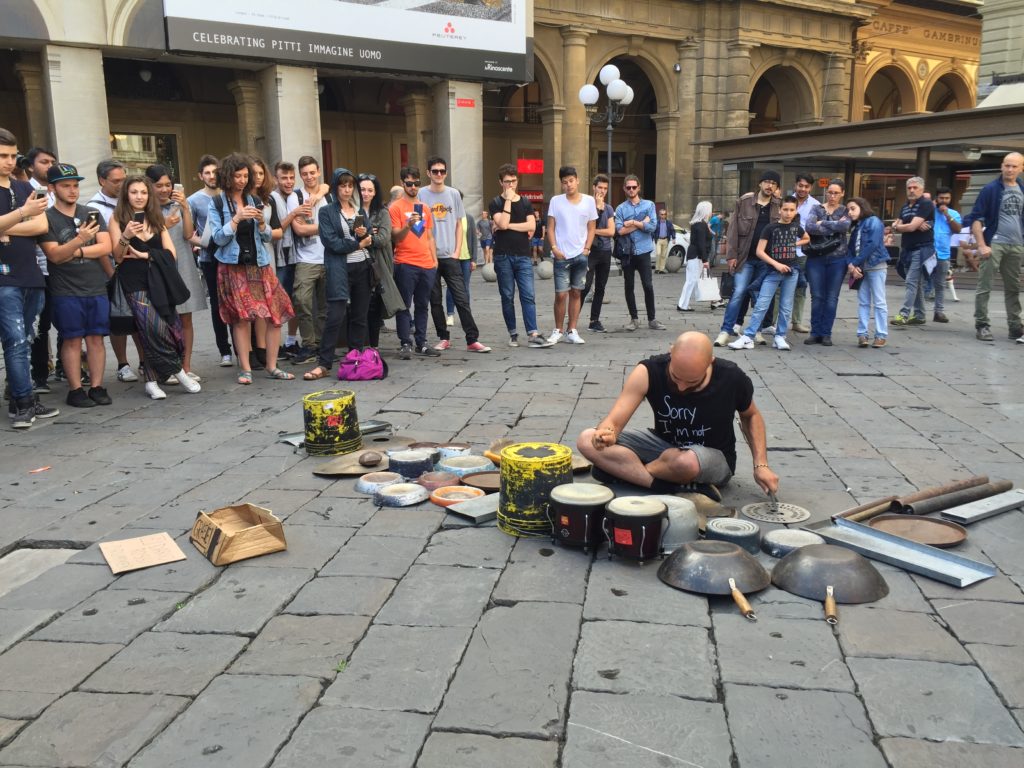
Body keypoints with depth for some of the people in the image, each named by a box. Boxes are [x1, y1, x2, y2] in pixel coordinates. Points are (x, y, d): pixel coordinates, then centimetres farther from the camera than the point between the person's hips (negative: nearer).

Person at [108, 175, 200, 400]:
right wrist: (125, 236, -19)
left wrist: (145, 255, -4)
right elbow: (117, 257, -2)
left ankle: (152, 380, 7)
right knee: (155, 328, -19)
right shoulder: (118, 218, 5)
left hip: (159, 279, 4)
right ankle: (178, 371, -1)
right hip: (135, 281, -4)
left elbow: (170, 252, 9)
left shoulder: (156, 218, 17)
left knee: (171, 328, -8)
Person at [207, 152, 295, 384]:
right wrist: (236, 219, -17)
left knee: (275, 315, -3)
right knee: (241, 317, -3)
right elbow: (218, 238, -7)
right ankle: (245, 369, 6)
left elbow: (267, 237, 10)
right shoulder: (217, 204, 0)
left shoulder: (254, 201, 10)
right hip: (233, 267, -3)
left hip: (259, 265, 3)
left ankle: (272, 367, 6)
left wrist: (261, 222, -9)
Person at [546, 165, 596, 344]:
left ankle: (572, 331, 12)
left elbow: (591, 228, 8)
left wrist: (587, 248, -3)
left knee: (576, 293, 6)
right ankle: (558, 330, 10)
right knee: (561, 294, -4)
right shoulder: (556, 201, 1)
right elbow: (550, 227, 2)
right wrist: (554, 248, -10)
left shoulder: (589, 201, 4)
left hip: (580, 255, 2)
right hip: (561, 255, -2)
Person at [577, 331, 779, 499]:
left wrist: (761, 464, -9)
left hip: (714, 456, -2)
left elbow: (750, 416, 2)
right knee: (587, 441, -21)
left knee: (685, 462, -42)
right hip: (663, 444, 3)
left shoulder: (731, 378, -21)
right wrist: (606, 434, -50)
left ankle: (621, 470, -11)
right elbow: (614, 422, -25)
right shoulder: (648, 372, -23)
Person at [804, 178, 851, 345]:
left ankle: (826, 333, 9)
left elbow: (845, 226, -16)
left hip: (837, 258, 0)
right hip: (816, 258, 0)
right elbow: (809, 227, -13)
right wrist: (835, 227, -14)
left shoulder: (845, 211, 6)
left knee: (831, 297, 3)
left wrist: (822, 223, -11)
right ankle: (815, 332, 10)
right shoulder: (817, 209, 7)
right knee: (817, 297, 2)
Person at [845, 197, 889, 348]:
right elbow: (851, 248, 10)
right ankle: (862, 334, 9)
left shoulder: (874, 221, -7)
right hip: (860, 268, 7)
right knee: (863, 302, 7)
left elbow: (873, 245, -17)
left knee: (879, 302, -2)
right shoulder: (855, 227, 16)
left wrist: (855, 263, -15)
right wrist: (851, 265, -9)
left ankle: (881, 335, 1)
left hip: (876, 266, -7)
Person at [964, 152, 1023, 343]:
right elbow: (975, 218, -8)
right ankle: (982, 325, 3)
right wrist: (981, 245, -15)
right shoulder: (991, 189, -4)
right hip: (994, 244, -5)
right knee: (984, 287, -4)